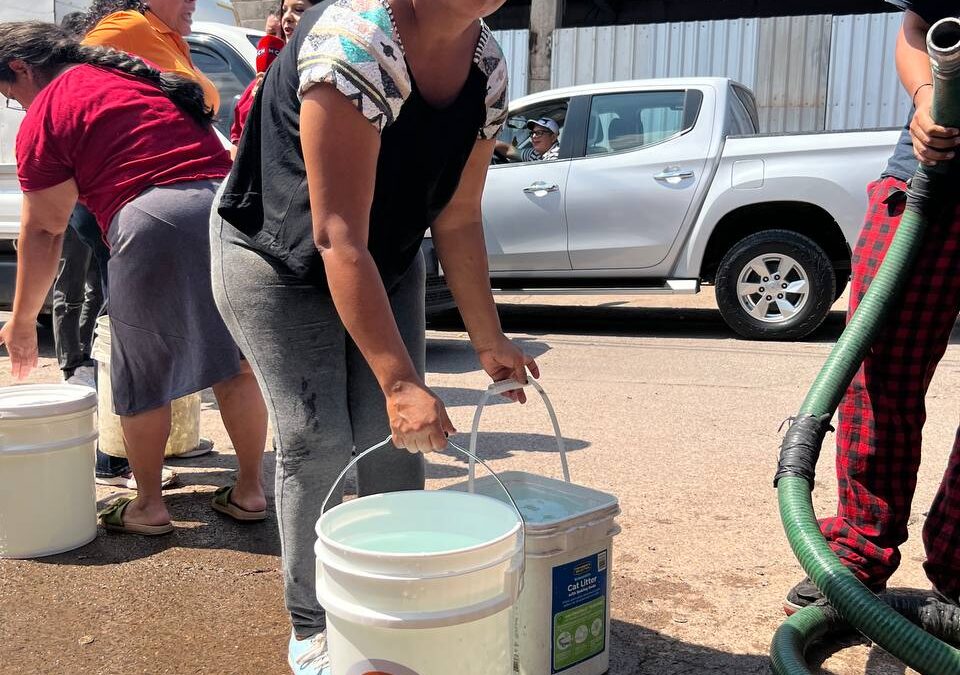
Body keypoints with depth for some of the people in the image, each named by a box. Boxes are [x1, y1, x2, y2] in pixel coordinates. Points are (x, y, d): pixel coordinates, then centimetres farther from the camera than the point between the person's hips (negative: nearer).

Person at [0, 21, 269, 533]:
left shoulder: (45, 115, 8)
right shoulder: (138, 76, 28)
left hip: (155, 221, -6)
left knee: (142, 378, 10)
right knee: (237, 361, 14)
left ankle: (148, 506, 23)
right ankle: (248, 491, 23)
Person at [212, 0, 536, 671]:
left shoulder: (487, 65, -10)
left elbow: (458, 220, -4)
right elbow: (340, 240, -35)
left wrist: (490, 341, -5)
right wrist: (400, 381, -37)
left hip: (388, 262, 6)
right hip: (277, 258, -5)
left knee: (397, 437, 0)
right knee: (317, 441, -11)